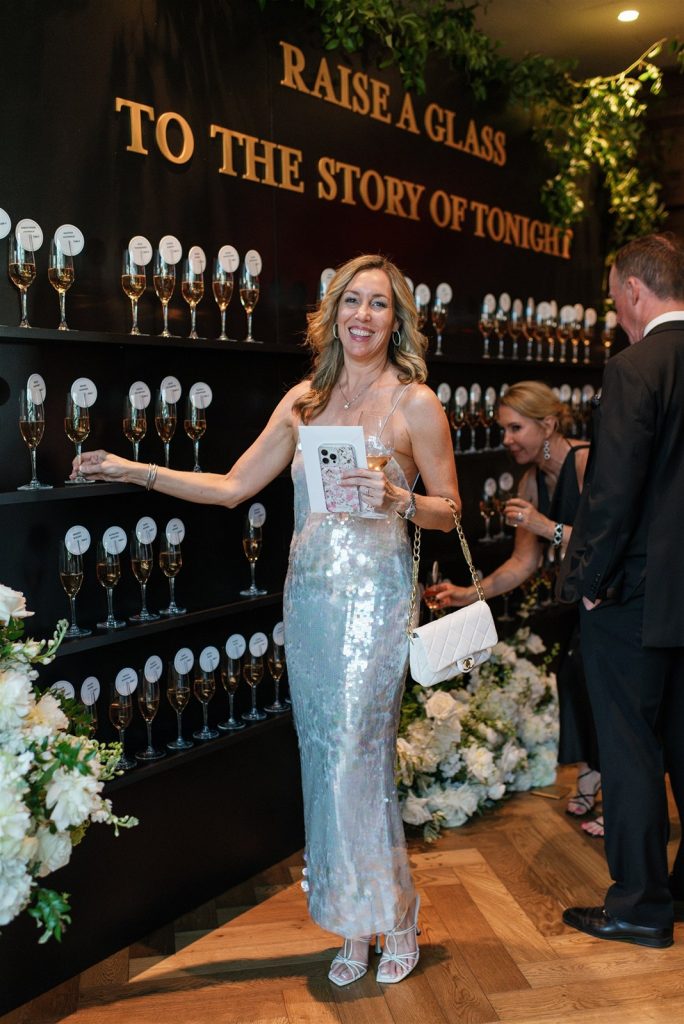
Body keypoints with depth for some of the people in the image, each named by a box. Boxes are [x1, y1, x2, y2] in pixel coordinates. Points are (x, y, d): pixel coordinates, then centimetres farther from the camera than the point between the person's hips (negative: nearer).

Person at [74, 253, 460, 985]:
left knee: (357, 757, -2)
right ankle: (355, 926, 24)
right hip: (307, 596, 5)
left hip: (372, 599, -4)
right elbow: (232, 487, 10)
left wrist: (397, 500, -18)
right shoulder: (305, 400, 10)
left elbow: (449, 510, 1)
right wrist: (136, 472, 6)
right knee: (324, 756, 8)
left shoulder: (414, 403, -2)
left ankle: (392, 920, 19)